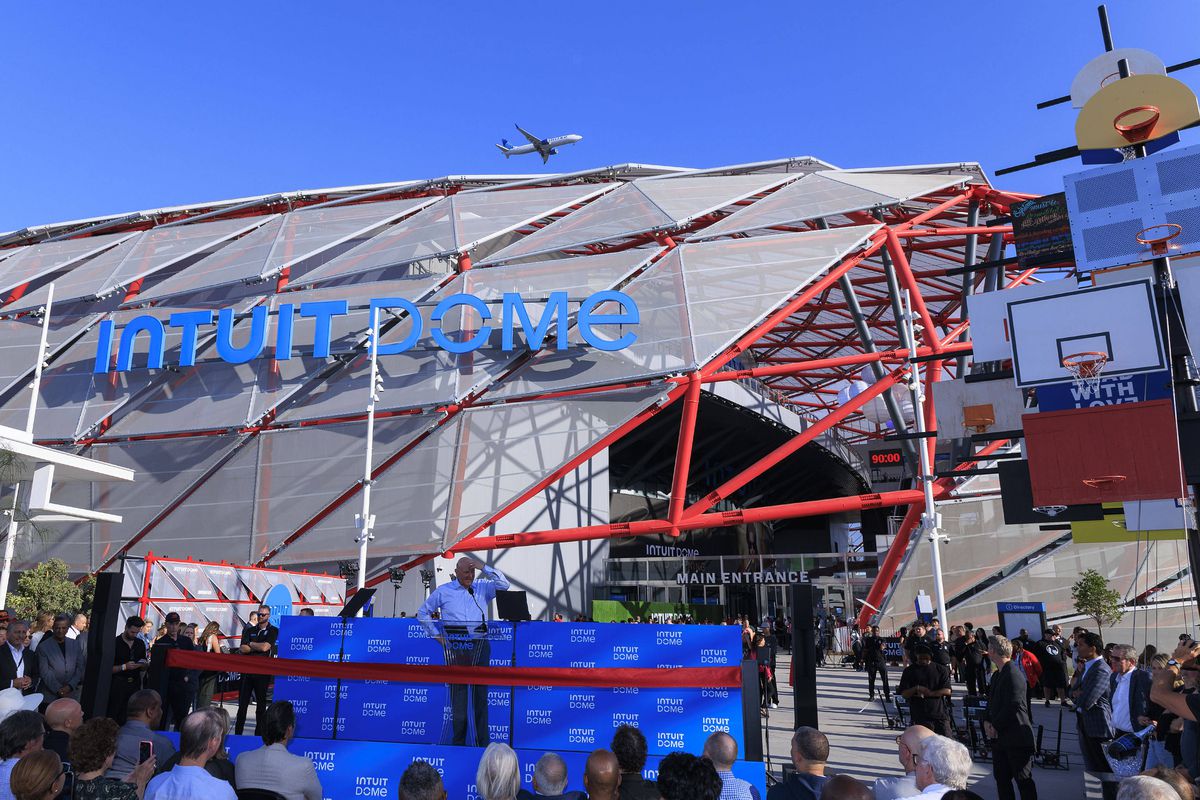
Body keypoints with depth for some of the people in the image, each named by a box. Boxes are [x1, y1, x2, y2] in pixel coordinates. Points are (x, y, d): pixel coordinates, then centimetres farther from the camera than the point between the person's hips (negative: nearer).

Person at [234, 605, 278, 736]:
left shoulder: (273, 631, 1)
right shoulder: (249, 630, 12)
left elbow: (265, 647, -13)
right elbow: (243, 649, 1)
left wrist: (250, 644, 0)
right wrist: (259, 646, -7)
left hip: (263, 672, -3)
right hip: (247, 670, 3)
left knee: (261, 703, 4)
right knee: (242, 703, 5)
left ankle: (259, 733, 11)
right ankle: (238, 732, 11)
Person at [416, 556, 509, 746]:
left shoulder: (482, 588, 11)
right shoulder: (443, 591, 9)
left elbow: (503, 584, -1)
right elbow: (423, 612, 17)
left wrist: (484, 567, -5)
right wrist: (436, 634, 7)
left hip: (480, 645, 1)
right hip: (455, 647, -1)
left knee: (480, 691, 2)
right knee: (458, 690, 2)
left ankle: (483, 741, 6)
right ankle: (458, 740, 10)